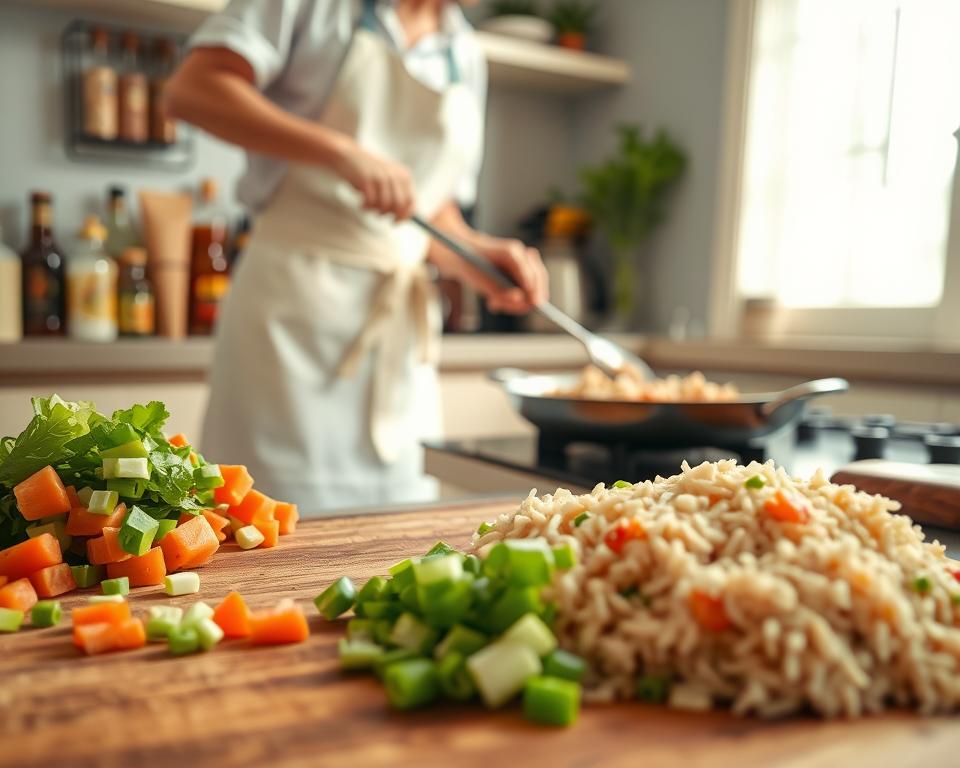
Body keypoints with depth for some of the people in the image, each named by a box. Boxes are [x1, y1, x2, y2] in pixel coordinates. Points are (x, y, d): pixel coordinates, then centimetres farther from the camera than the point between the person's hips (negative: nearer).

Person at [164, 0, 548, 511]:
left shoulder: (466, 55, 18)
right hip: (295, 310, -5)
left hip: (400, 332, 6)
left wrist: (478, 255, -1)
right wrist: (341, 152, -20)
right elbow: (190, 91, -11)